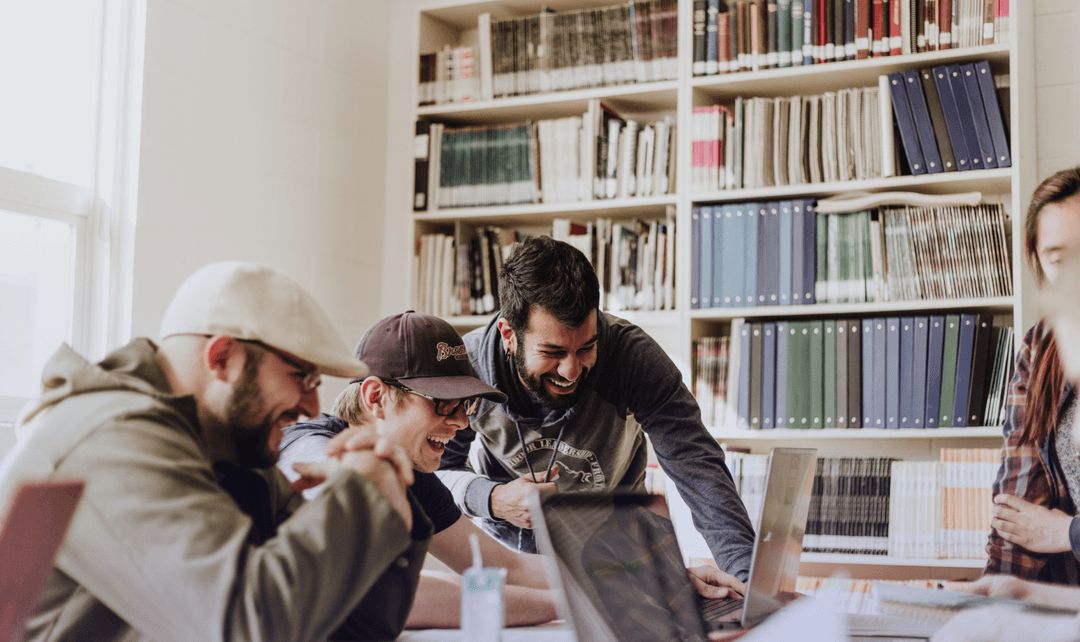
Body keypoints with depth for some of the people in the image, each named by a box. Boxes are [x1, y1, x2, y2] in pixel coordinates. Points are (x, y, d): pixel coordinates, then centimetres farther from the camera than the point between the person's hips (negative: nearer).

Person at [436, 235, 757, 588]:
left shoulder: (632, 354, -26)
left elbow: (697, 466, -29)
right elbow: (436, 469, -7)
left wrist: (745, 571, -42)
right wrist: (492, 499, -28)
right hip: (507, 546, 0)